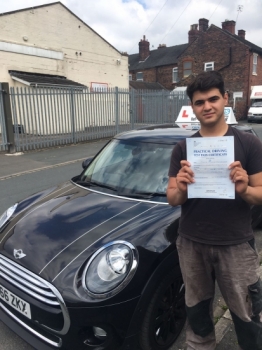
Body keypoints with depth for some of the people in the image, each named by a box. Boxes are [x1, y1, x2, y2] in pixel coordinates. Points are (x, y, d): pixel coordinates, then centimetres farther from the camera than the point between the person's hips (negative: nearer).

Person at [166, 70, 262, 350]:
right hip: (191, 245, 2)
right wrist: (181, 189, -22)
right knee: (197, 313, 21)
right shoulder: (182, 148, 0)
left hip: (236, 246, -2)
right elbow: (172, 198, 0)